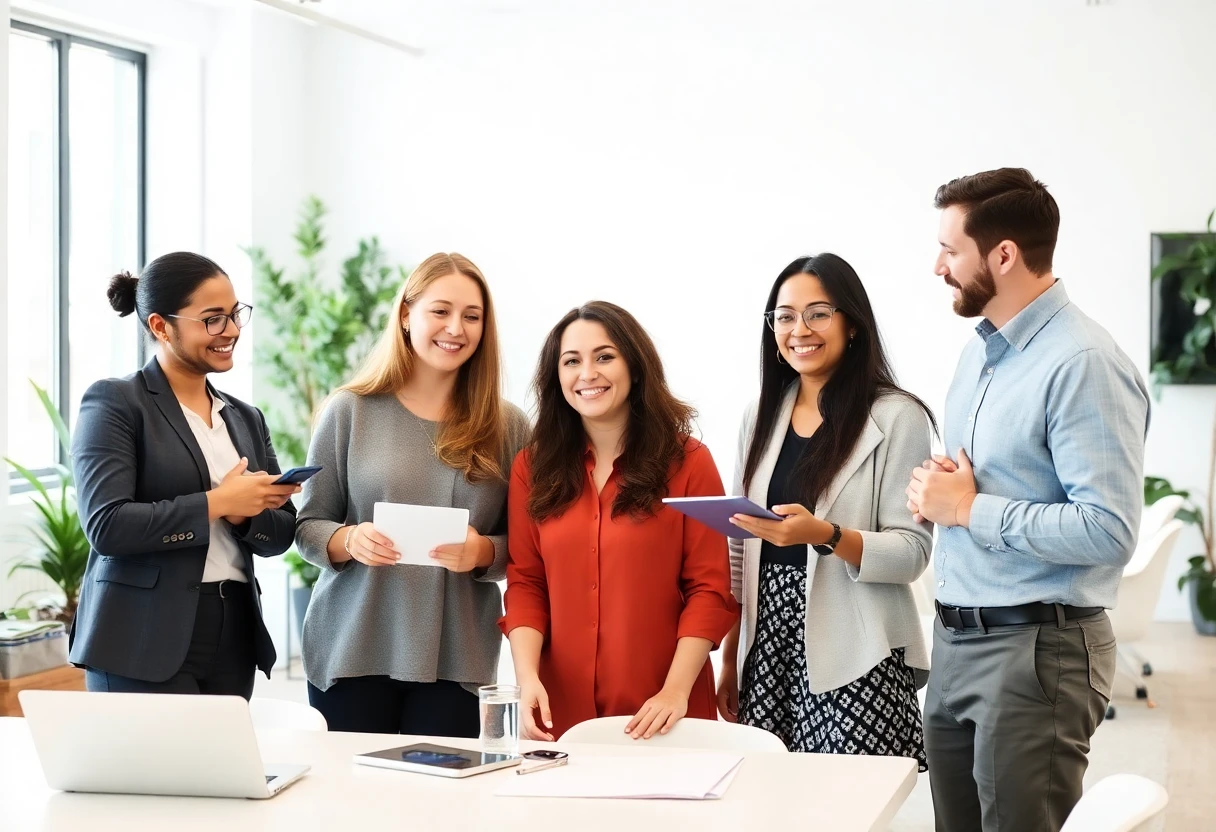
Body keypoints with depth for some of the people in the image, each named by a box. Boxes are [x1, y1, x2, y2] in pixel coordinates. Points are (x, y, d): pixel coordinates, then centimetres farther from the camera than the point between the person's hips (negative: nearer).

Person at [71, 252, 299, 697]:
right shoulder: (114, 403, -5)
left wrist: (244, 512, -8)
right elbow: (106, 525, -16)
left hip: (233, 641, 6)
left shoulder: (246, 418, 14)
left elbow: (281, 532, 13)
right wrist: (216, 503, -15)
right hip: (145, 643, -6)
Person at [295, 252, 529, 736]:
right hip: (350, 653, 0)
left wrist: (482, 551, -14)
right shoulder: (350, 411, 3)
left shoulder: (506, 427, 5)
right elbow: (308, 527, 5)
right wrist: (350, 541, -15)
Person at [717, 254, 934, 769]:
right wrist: (730, 659, 13)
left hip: (855, 661, -5)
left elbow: (911, 552, -9)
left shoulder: (897, 417, -4)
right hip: (769, 650, 5)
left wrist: (824, 534, -24)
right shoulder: (761, 417, 12)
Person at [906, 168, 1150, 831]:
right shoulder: (982, 348, 12)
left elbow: (1108, 531, -24)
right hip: (956, 642, 9)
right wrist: (934, 488, 1)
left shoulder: (1083, 365, -17)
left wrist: (967, 508, -17)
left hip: (1036, 650, -9)